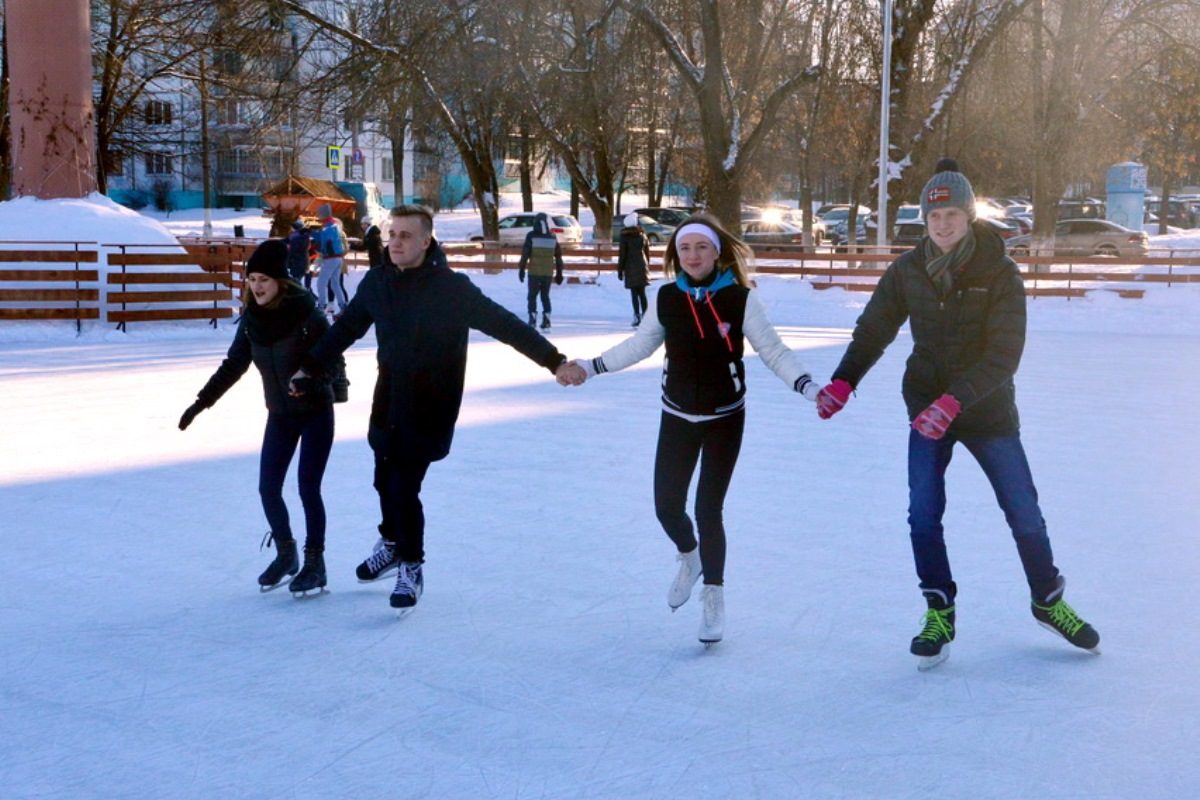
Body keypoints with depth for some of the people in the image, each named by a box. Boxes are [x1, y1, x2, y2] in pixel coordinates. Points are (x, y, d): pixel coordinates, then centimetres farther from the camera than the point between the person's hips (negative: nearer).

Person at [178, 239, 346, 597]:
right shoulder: (251, 319, -3)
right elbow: (233, 365, 7)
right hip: (279, 415, 5)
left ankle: (315, 563, 10)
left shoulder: (306, 314, -18)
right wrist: (201, 402, 5)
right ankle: (285, 554, 25)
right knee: (268, 488, 3)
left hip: (315, 412, -5)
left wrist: (333, 381, -37)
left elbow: (333, 357, -15)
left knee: (308, 487, -5)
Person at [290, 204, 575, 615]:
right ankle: (393, 542, 43)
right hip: (388, 401, 5)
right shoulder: (377, 282, -3)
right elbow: (346, 327, 12)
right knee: (385, 479, 16)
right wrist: (310, 366, 18)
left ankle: (411, 567, 12)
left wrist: (554, 360, -24)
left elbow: (505, 325, -18)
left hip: (430, 408, -5)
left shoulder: (451, 288, -18)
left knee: (404, 486, -9)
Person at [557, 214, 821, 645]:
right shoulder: (666, 298, -5)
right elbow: (639, 345, 9)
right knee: (667, 506, 4)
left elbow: (774, 352, -9)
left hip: (724, 419, -3)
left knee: (708, 509, -4)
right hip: (677, 418, 3)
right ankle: (689, 559, 39)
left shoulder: (740, 299, -13)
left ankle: (714, 598, 18)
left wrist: (809, 387, -22)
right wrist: (589, 367, 9)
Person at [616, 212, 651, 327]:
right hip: (642, 268, 4)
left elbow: (622, 255, -6)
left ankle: (637, 315, -11)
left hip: (631, 269, -4)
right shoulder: (643, 236, 7)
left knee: (634, 293, -2)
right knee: (642, 293, 8)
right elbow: (647, 254, 12)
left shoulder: (625, 237, -5)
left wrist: (620, 271, -1)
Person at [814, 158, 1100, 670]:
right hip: (927, 408, 2)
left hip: (989, 408, -1)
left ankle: (1048, 602, 28)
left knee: (1024, 513, 5)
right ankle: (939, 612, 9)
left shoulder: (999, 273, -13)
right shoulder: (908, 271, -5)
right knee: (923, 515, -8)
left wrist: (955, 399, -31)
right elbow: (873, 331, 1)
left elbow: (1003, 355, -19)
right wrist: (843, 382, -15)